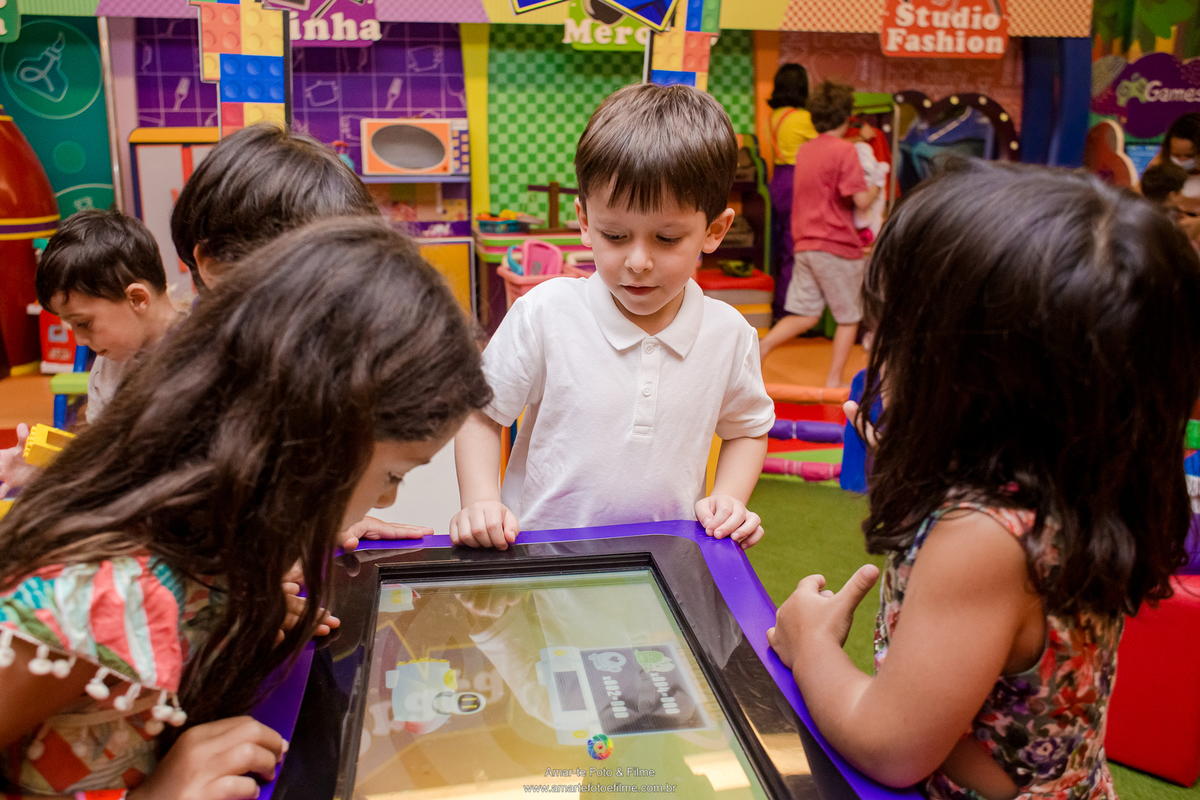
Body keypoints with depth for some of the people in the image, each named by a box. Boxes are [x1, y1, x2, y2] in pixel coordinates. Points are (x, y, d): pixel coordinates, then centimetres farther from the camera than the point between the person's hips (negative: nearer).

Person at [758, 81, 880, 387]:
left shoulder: (804, 150, 10)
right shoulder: (845, 150, -12)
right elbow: (861, 200, -17)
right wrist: (875, 188, 5)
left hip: (805, 244, 6)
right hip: (837, 246, -6)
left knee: (805, 314, 11)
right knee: (849, 317, 9)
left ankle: (761, 345, -9)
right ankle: (834, 379, 12)